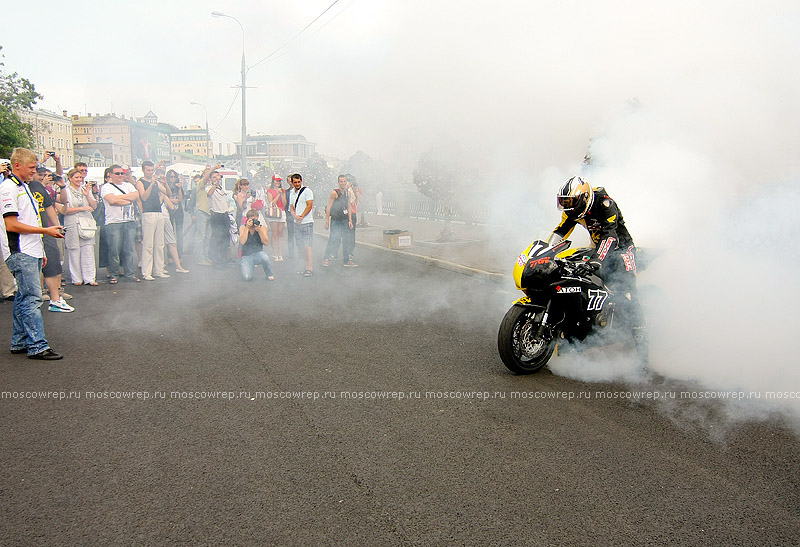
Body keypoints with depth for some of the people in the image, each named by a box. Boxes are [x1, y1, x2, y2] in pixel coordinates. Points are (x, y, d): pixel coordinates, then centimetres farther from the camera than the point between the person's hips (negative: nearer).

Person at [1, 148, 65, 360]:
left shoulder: (24, 187, 20)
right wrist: (45, 230, -15)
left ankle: (19, 343, 19)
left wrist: (40, 250, 22)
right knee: (32, 299, -11)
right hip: (20, 254, -10)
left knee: (24, 298, 12)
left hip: (31, 252, 10)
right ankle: (37, 346, -9)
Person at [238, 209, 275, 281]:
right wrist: (247, 228, -17)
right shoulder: (243, 227, 2)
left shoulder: (262, 227, 3)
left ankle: (269, 274, -8)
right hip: (246, 256, 0)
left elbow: (266, 243, -10)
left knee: (264, 257, -39)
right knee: (247, 277, -24)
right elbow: (242, 242, -13)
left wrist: (259, 230, -21)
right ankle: (251, 267, 15)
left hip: (258, 254, 0)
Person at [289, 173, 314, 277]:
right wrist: (295, 216, -7)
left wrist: (302, 216, -16)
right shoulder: (292, 193, 16)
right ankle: (306, 266, 14)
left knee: (308, 246, -11)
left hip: (307, 222, -7)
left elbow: (309, 205, -10)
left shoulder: (307, 191, -4)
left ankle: (310, 268, -12)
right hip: (296, 223, 7)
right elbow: (291, 208, 13)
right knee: (301, 247, 8)